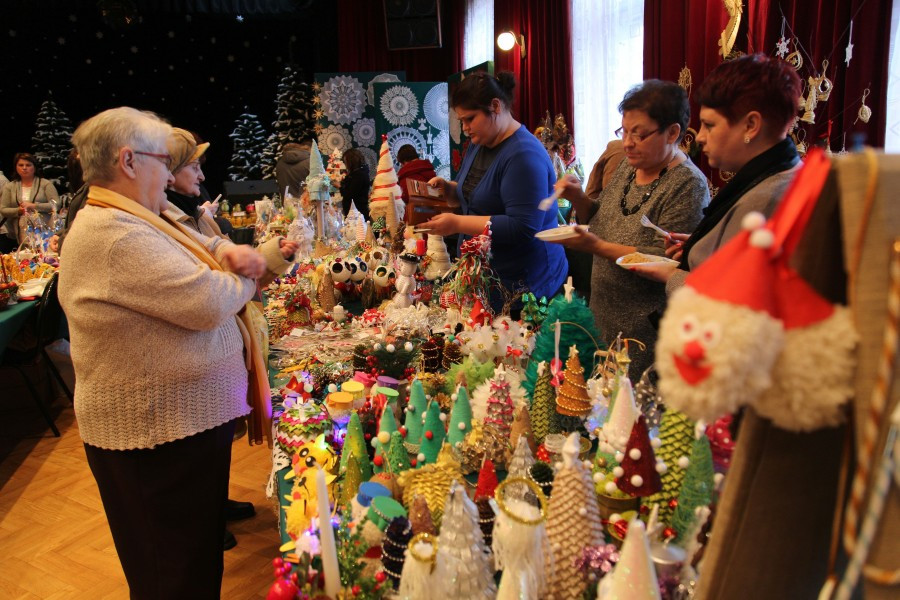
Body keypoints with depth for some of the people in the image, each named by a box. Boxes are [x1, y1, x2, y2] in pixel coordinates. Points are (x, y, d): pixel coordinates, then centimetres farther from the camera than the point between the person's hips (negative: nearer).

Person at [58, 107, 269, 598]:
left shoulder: (130, 221, 10)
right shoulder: (113, 235, -24)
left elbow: (194, 244, 20)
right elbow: (207, 302, -29)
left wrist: (227, 251, -4)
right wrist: (244, 278, -7)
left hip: (183, 415, 10)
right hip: (160, 430, -10)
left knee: (195, 549, 25)